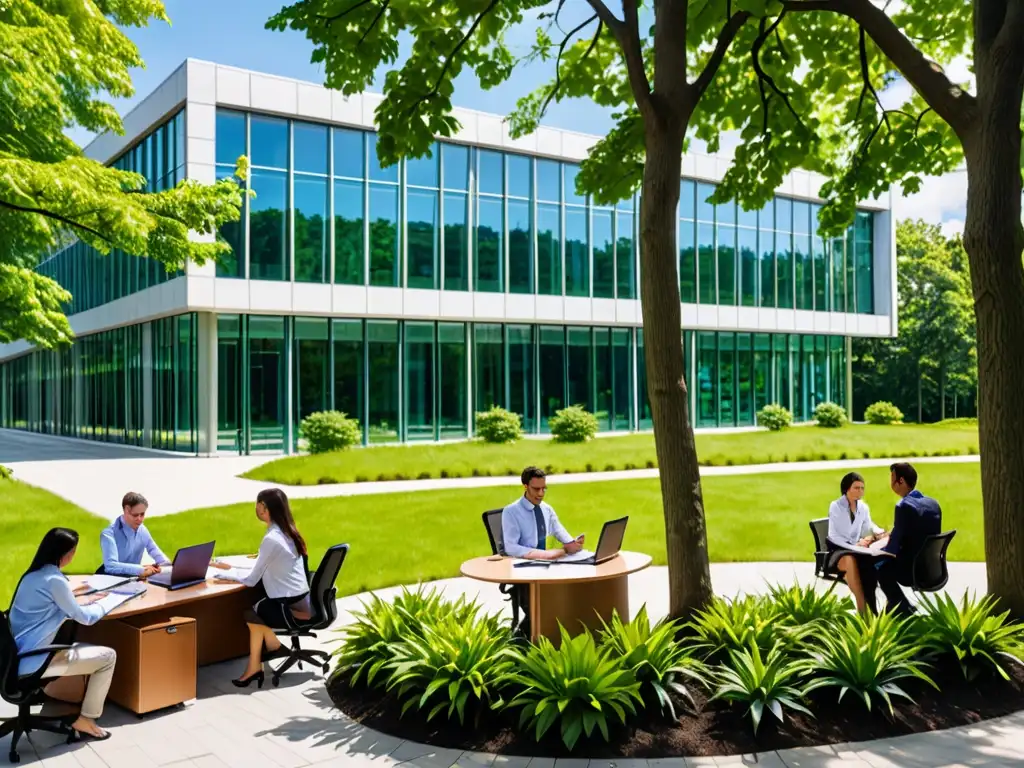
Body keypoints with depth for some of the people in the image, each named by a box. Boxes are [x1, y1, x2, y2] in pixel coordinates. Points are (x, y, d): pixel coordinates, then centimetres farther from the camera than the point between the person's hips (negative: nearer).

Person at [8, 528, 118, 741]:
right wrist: (109, 600, 7)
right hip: (33, 661, -9)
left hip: (20, 657, 9)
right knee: (108, 656, -1)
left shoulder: (33, 574, 8)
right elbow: (85, 618, -10)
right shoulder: (54, 580, -19)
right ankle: (85, 719, 5)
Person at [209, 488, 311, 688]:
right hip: (301, 600, 7)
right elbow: (268, 569, 15)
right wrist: (232, 569, 13)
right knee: (256, 611, 17)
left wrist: (227, 571, 3)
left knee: (251, 615, 16)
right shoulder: (287, 533, 7)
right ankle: (255, 667, 16)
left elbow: (251, 580, -13)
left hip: (292, 607, -7)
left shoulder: (271, 539, -19)